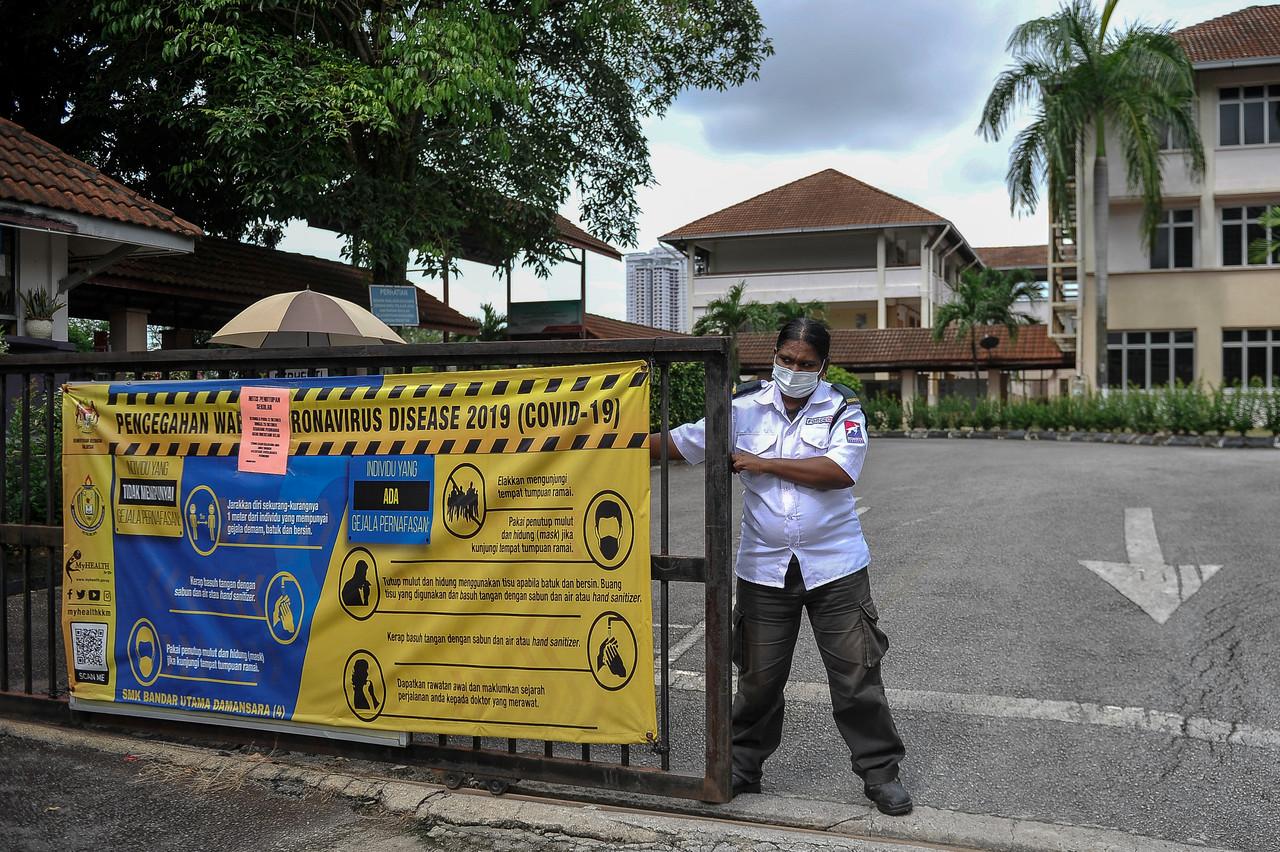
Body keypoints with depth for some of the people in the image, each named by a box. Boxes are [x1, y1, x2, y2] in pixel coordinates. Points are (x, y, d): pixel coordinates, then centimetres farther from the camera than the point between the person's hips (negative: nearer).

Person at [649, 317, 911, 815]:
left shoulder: (843, 413, 0)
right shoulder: (746, 411, 4)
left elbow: (841, 471, -17)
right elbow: (680, 442, 5)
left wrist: (763, 464, -15)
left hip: (834, 567, -1)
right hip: (765, 567, 2)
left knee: (856, 674, 3)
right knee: (758, 677, 11)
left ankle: (880, 772, 18)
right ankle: (743, 766, 28)